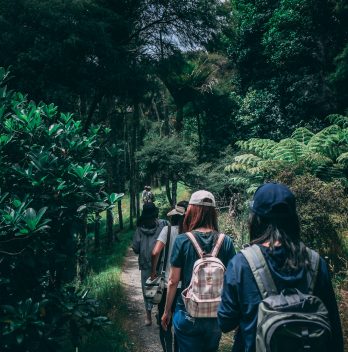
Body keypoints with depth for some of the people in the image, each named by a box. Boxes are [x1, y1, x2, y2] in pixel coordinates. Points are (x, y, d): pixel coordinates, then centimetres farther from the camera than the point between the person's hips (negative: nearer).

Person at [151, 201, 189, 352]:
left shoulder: (168, 230, -9)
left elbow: (155, 253, -19)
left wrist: (154, 271, -4)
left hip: (168, 285, -2)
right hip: (186, 286, 2)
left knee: (165, 325, 11)